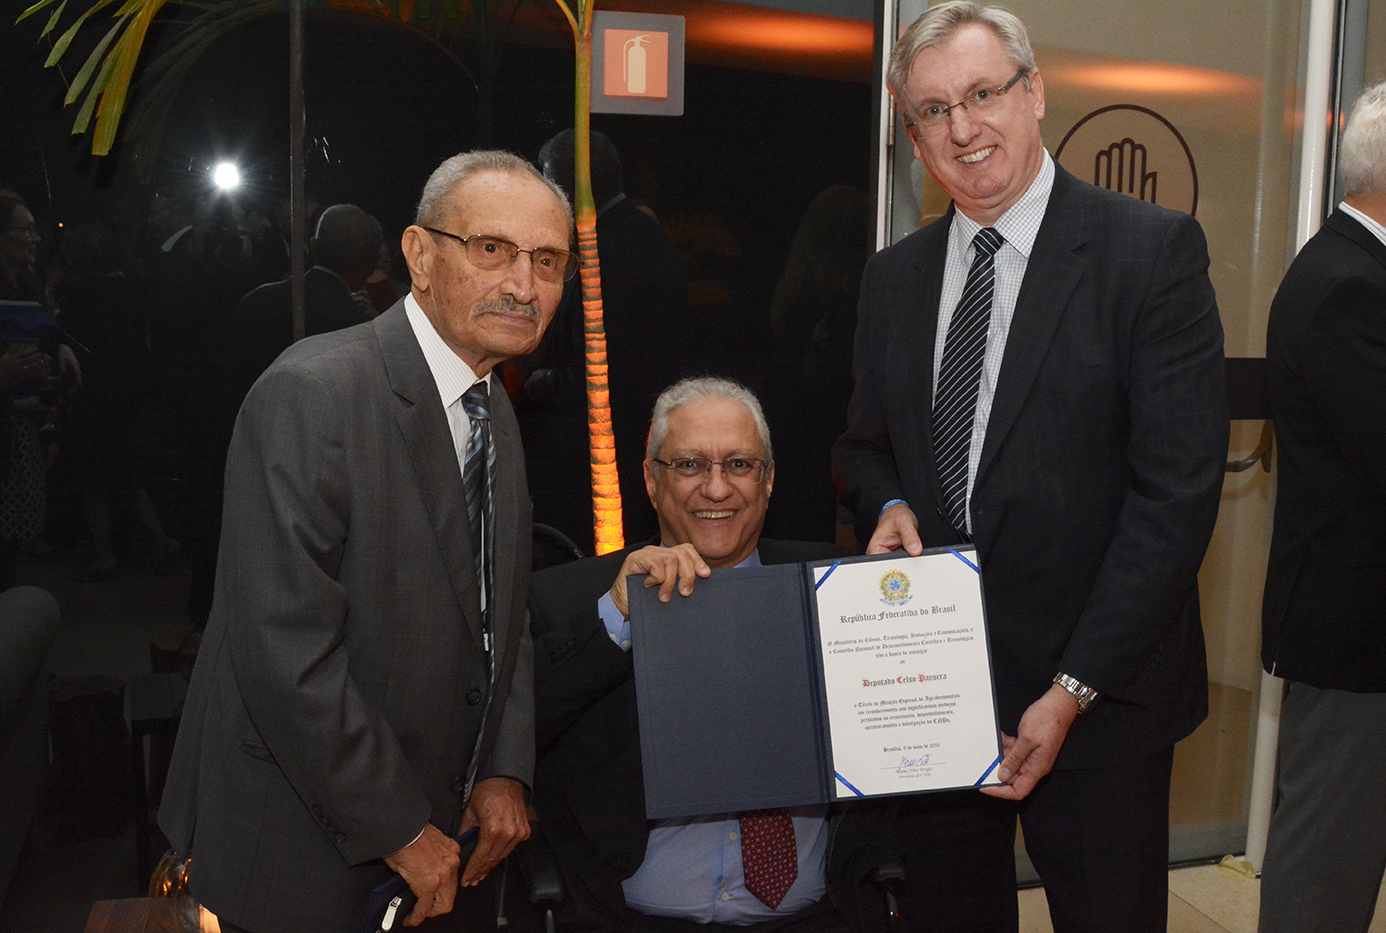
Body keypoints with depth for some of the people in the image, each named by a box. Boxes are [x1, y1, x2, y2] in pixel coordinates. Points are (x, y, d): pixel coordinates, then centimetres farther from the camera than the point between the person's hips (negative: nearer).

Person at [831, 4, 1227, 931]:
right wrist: (889, 502, -7)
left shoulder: (1153, 249, -9)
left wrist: (1072, 690, -16)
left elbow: (1176, 489, -13)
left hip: (1096, 694, -4)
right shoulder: (894, 276, 8)